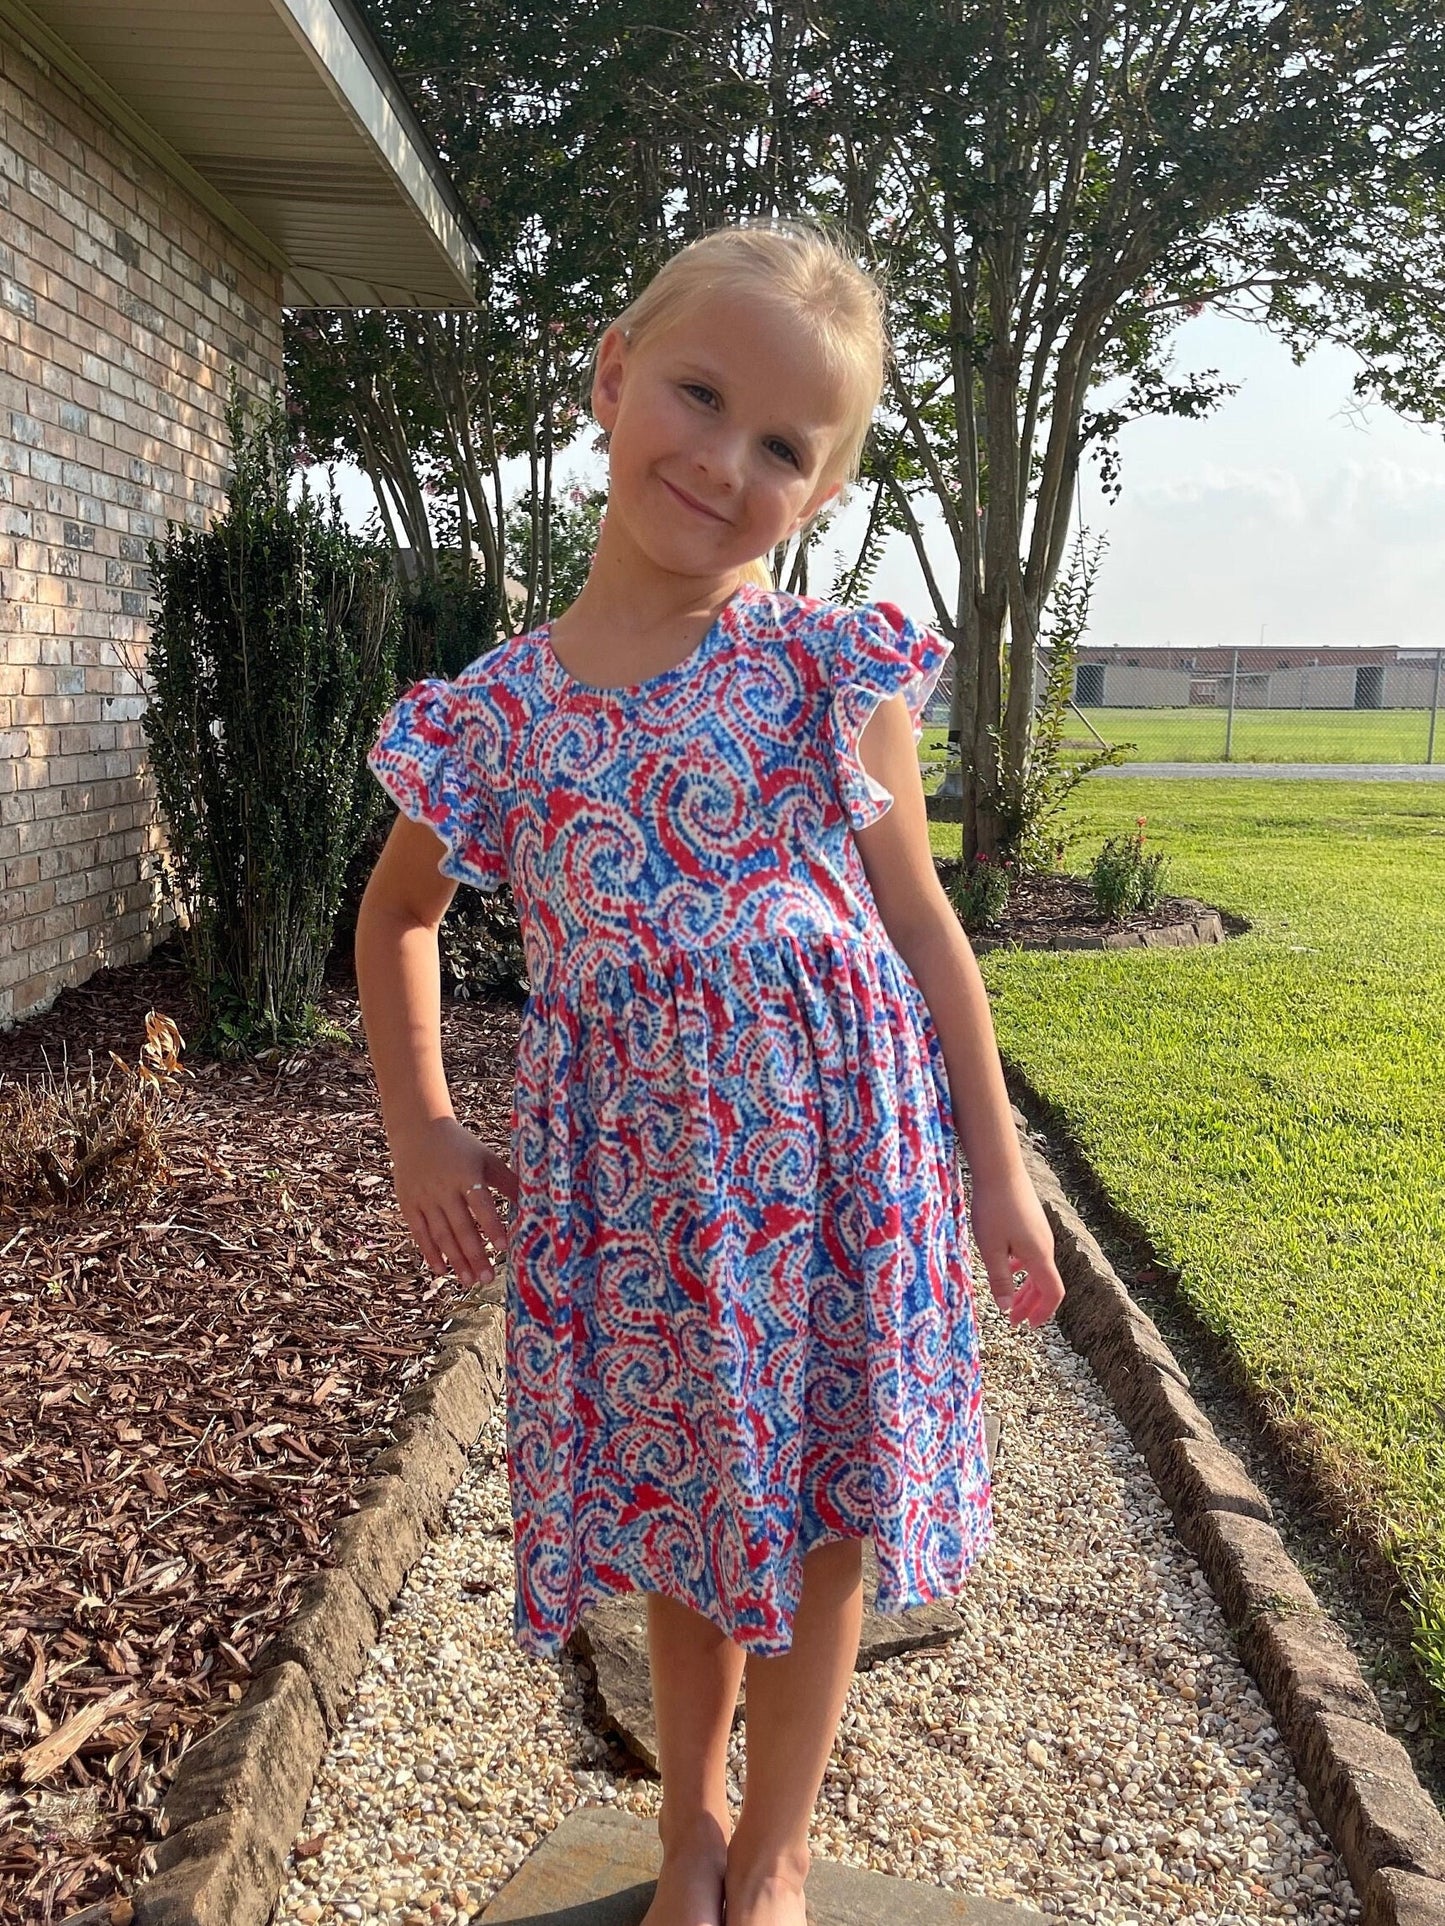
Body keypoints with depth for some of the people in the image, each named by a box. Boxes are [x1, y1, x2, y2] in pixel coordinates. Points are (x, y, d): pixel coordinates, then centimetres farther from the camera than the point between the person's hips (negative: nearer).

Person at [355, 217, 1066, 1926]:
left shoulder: (832, 671, -6)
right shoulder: (491, 711, -1)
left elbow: (922, 925, -1)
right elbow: (397, 914, 15)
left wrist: (996, 1169, 0)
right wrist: (416, 1131, 7)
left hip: (836, 1145, -1)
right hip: (632, 1168, 1)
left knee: (815, 1510, 12)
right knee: (677, 1504, 17)